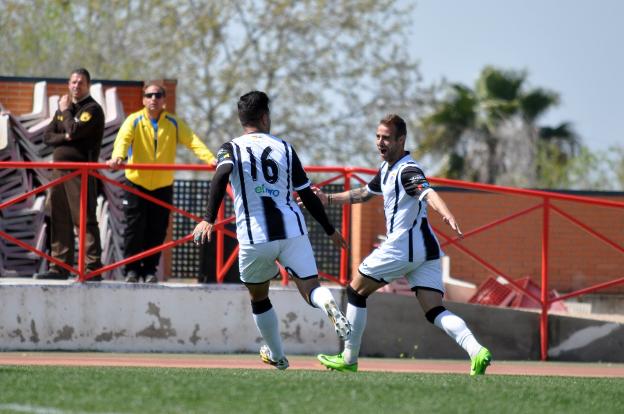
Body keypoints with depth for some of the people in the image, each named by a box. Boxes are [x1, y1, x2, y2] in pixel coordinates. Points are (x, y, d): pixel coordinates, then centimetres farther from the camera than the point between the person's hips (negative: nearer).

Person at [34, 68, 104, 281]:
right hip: (59, 170, 8)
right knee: (59, 219, 8)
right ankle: (59, 266, 12)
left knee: (84, 220, -11)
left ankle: (93, 268, -13)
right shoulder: (64, 107, 20)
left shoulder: (92, 109, -4)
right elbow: (47, 135, 12)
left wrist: (65, 111, -2)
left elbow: (75, 130, -18)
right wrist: (64, 137, -7)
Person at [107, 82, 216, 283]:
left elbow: (193, 141, -10)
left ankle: (150, 270, 16)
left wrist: (210, 159, -26)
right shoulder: (134, 121, -4)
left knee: (157, 231, 5)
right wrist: (117, 157, -44)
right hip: (136, 183, -2)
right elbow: (123, 138, -22)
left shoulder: (174, 123, 2)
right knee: (135, 228, -4)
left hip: (163, 186, 2)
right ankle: (132, 269, 6)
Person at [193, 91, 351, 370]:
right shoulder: (284, 148, 11)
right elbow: (307, 195, 12)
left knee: (258, 298, 21)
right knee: (310, 287, -2)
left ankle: (277, 356, 31)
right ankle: (329, 305, -38)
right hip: (292, 230, 0)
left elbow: (221, 178, -17)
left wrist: (209, 219, -25)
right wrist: (330, 231, 22)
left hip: (255, 238, 0)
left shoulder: (231, 149, 5)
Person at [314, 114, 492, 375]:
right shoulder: (387, 168, 17)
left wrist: (448, 216, -51)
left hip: (401, 247, -9)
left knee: (356, 292, 9)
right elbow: (364, 194, 34)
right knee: (435, 312, -3)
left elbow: (429, 194, -33)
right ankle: (476, 351, -24)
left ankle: (349, 359, 17)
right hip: (427, 249, 9)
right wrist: (328, 199, 32)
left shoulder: (407, 170, -13)